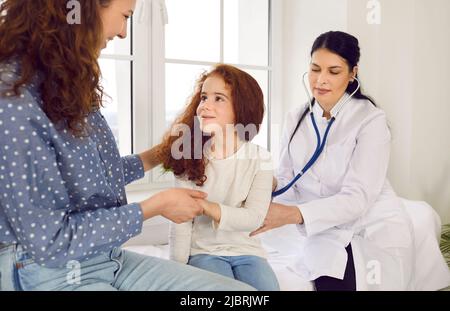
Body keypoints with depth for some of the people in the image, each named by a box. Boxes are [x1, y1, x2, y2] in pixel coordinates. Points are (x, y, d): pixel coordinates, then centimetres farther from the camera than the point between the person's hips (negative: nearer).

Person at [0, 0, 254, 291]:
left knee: (243, 290, -2)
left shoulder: (66, 85, 5)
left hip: (111, 259, 8)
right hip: (50, 275, -7)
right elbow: (50, 243, -20)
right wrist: (155, 206, -14)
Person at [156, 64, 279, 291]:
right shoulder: (190, 158, -5)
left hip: (246, 250, 1)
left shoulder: (259, 158, -5)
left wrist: (206, 206, -25)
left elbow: (254, 218, -13)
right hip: (203, 251, -1)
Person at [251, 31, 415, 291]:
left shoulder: (371, 120, -12)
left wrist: (294, 214, -33)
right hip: (326, 233, 2)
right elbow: (286, 182, -1)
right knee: (327, 282, -25)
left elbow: (357, 197, -21)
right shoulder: (296, 120, 4)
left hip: (377, 232, -2)